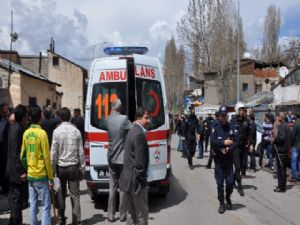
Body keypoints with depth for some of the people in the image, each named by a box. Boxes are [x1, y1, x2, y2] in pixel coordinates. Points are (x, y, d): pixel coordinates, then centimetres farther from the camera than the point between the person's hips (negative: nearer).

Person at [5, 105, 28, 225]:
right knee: (17, 198, 0)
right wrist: (21, 171, -21)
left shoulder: (14, 126, 8)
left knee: (14, 197, 18)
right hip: (17, 170, -10)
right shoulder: (18, 129, -20)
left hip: (13, 169, 10)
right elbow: (16, 153, -22)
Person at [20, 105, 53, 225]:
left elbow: (22, 156, 9)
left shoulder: (26, 133, 3)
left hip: (30, 175, 6)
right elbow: (47, 158, -14)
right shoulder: (42, 133, -15)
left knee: (33, 205, 12)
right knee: (46, 206, 0)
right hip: (41, 176, -6)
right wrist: (50, 178, -8)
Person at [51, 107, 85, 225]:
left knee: (62, 194, 13)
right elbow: (81, 152, -3)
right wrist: (81, 168, 6)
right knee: (75, 195, 4)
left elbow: (53, 152, -6)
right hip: (73, 166, 0)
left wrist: (54, 169, 4)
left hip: (61, 167, 0)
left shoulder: (57, 131, -7)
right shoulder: (76, 131, -5)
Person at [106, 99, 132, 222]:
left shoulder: (108, 119, -2)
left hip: (111, 158, 4)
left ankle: (111, 214, 15)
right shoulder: (124, 118, -14)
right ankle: (122, 215, 13)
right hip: (123, 158, -3)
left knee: (112, 187, 11)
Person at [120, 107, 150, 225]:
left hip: (129, 179, 10)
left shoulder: (133, 131, 11)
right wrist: (142, 180, -13)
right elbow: (139, 162, -23)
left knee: (131, 212, 19)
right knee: (142, 214, 2)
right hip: (136, 181, -10)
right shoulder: (139, 134, -21)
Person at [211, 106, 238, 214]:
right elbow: (213, 141, -12)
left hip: (229, 158, 1)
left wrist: (228, 149, -16)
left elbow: (235, 142, -1)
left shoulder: (231, 128, 3)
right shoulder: (216, 128, -3)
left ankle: (228, 198, 29)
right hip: (218, 159, -1)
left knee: (230, 182, 2)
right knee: (220, 183, 4)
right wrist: (224, 142, -20)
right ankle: (221, 203, 17)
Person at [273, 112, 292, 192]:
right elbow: (290, 137, 17)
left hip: (280, 150, -9)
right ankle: (283, 185, 25)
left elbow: (281, 137, -26)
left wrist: (274, 139, -11)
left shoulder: (281, 126, -17)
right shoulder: (287, 125, 12)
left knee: (280, 169, -3)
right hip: (286, 150, 10)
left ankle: (281, 187, 2)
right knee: (283, 169, 17)